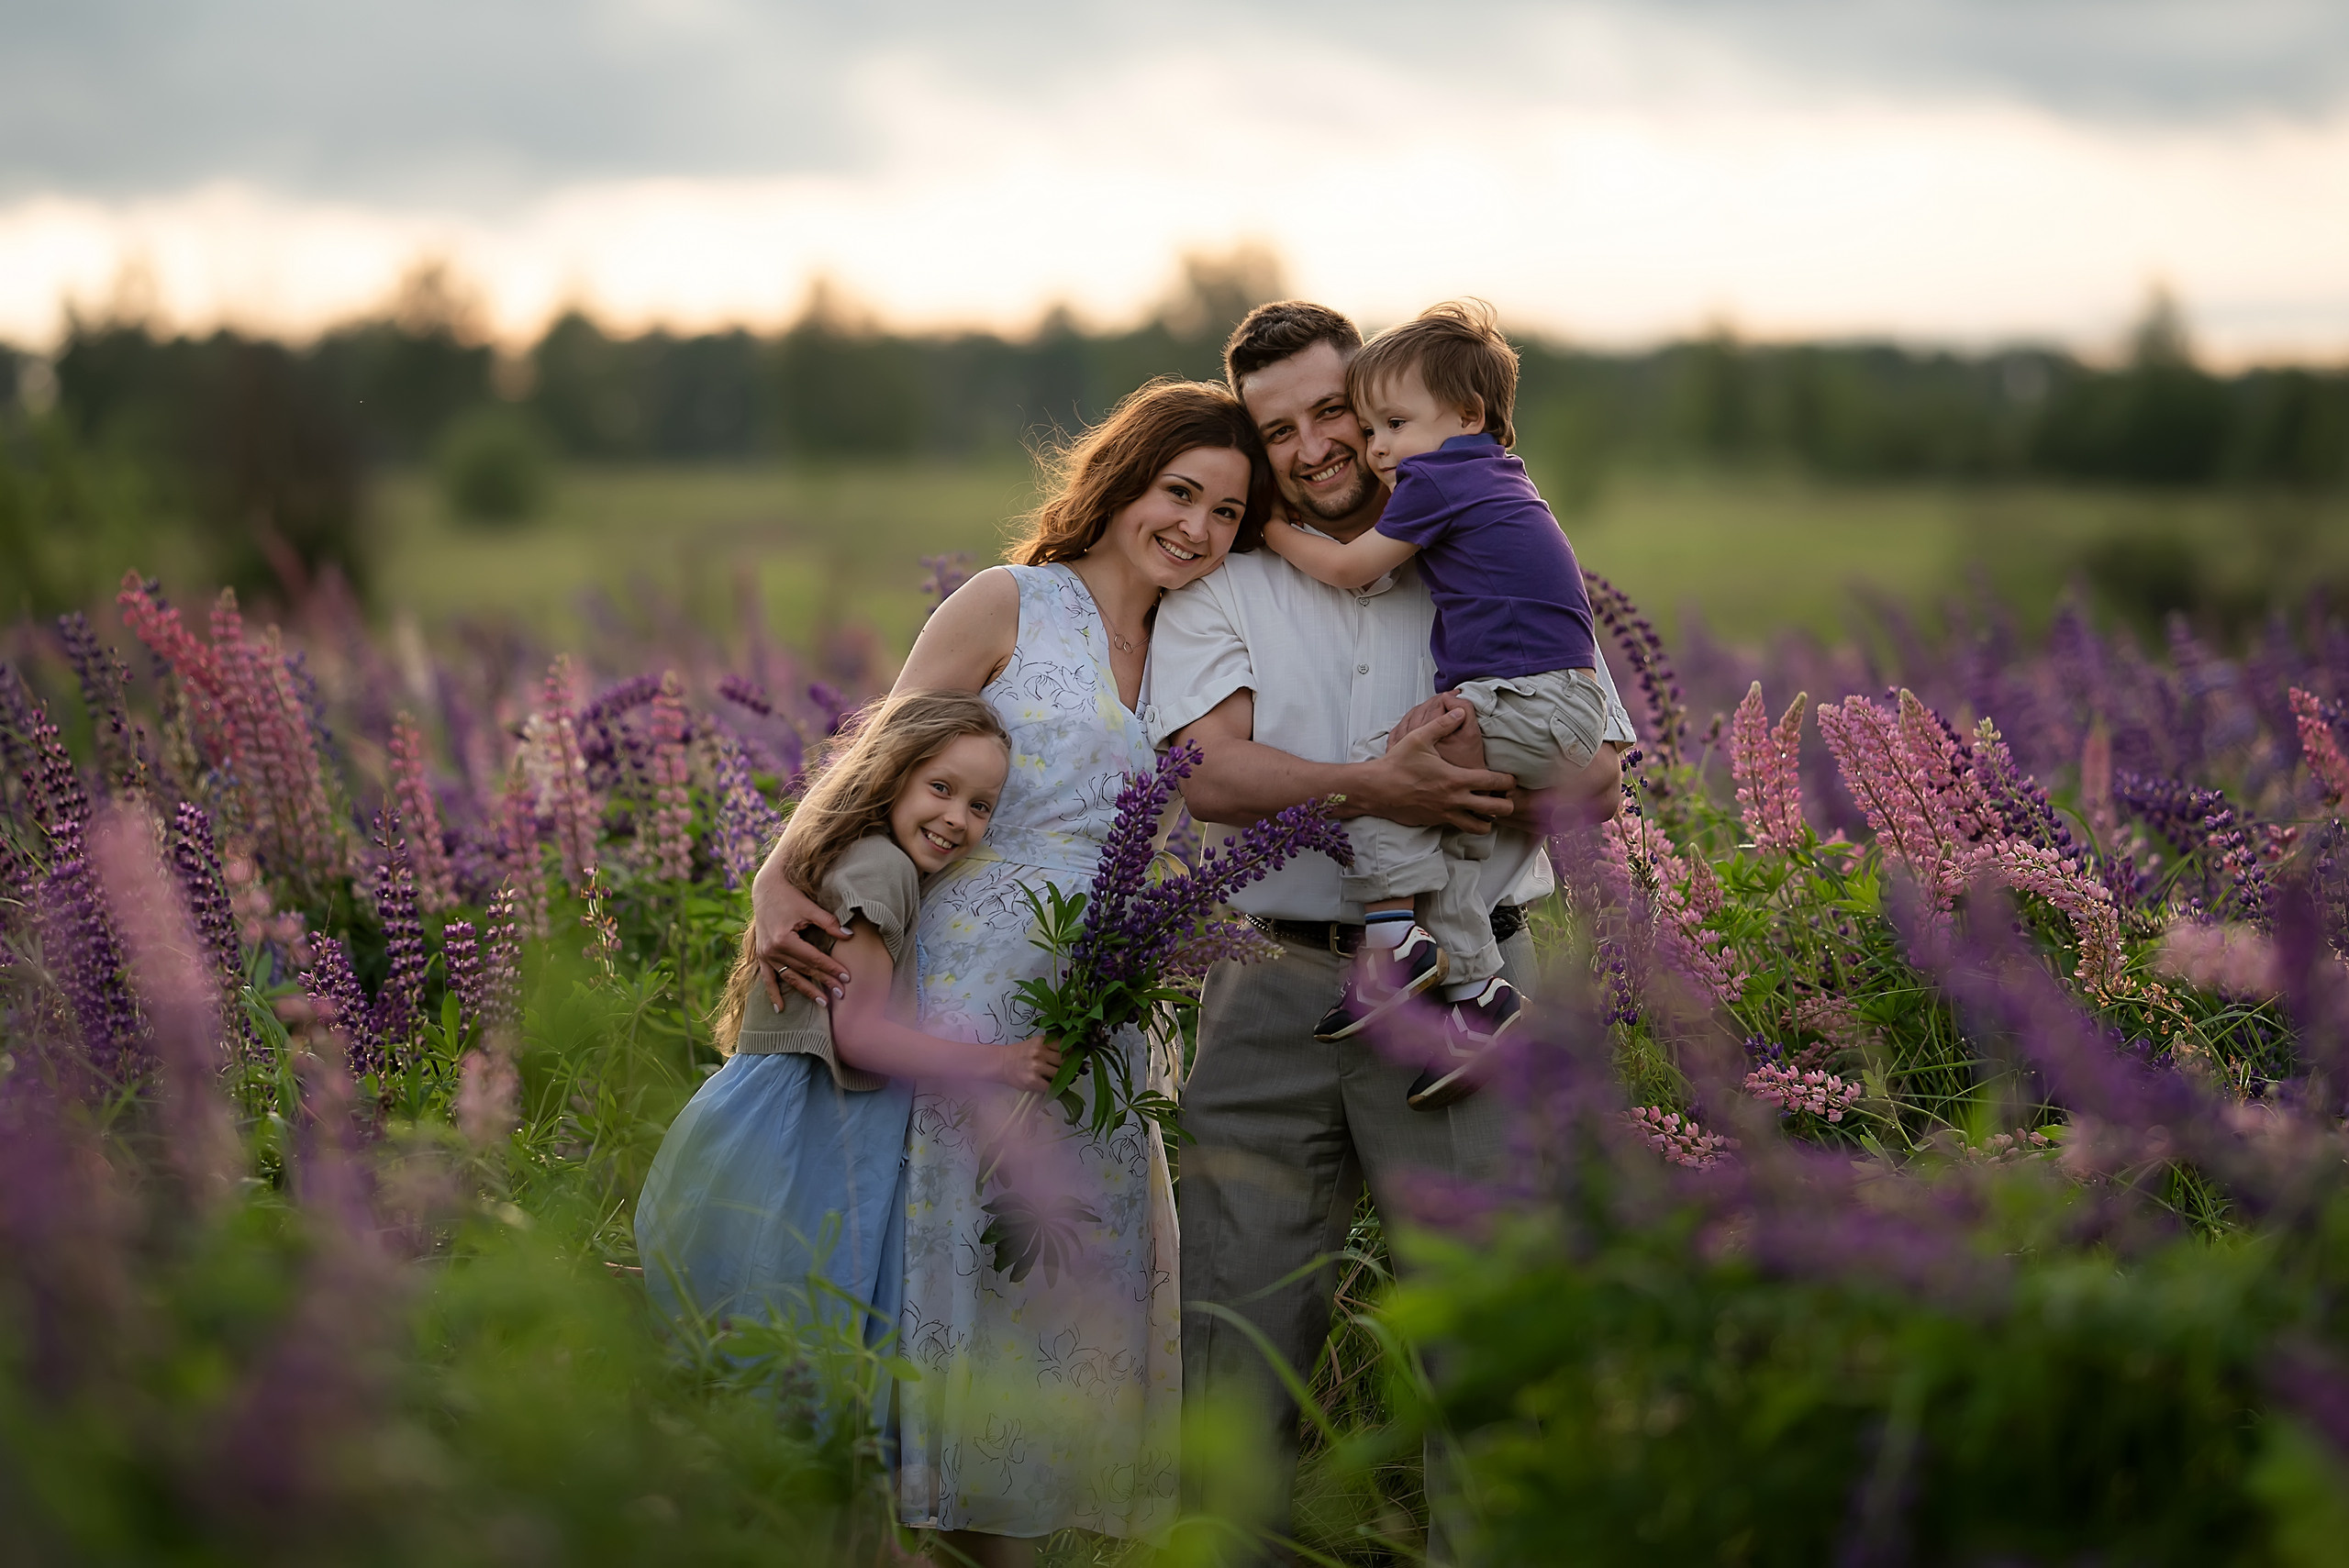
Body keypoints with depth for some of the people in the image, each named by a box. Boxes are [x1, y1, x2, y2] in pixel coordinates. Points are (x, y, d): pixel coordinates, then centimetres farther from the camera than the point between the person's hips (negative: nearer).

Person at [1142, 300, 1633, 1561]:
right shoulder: (1220, 583, 10)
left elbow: (1597, 780, 5)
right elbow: (1210, 772, -6)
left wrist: (1473, 775, -16)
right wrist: (1373, 787, -21)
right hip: (1275, 992, 1)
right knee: (1239, 1316, 2)